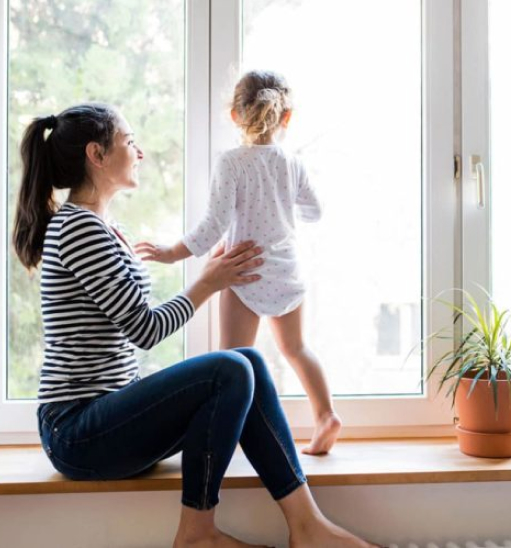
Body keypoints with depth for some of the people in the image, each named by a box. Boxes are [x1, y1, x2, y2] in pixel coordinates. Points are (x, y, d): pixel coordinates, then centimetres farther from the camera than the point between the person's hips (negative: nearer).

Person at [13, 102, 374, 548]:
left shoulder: (102, 228, 16)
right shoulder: (79, 227, -15)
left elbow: (134, 328, 14)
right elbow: (145, 329, -16)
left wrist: (212, 277, 8)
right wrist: (208, 284, -2)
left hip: (104, 416, 9)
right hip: (77, 432, -9)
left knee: (248, 363, -4)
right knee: (231, 372, -23)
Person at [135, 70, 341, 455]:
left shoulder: (232, 163, -13)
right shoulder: (293, 164, 0)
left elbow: (215, 225, -18)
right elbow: (314, 213, 13)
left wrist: (174, 253, -10)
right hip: (287, 272, 5)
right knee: (295, 347, 23)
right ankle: (325, 414, 20)